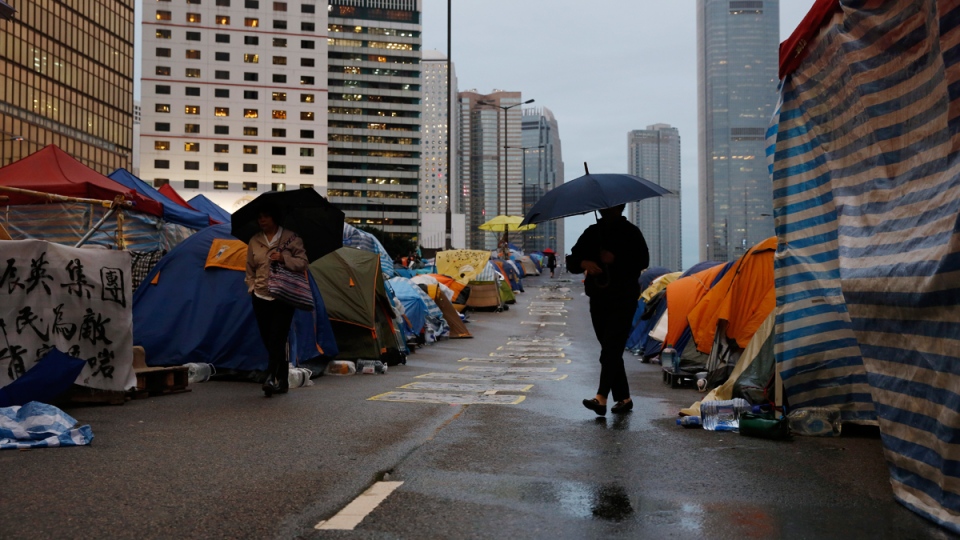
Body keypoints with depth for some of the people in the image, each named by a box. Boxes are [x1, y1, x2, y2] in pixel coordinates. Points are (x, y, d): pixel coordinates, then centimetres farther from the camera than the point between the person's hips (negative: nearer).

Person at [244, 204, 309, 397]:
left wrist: (284, 259, -16)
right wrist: (252, 286, 5)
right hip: (261, 298, 4)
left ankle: (271, 378, -20)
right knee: (269, 340, 4)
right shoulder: (254, 241, 10)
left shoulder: (291, 238, 1)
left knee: (277, 338, -15)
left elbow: (303, 263, -3)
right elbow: (250, 269, 18)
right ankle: (282, 381, 14)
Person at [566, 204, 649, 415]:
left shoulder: (630, 232, 2)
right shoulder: (592, 233, 12)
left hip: (623, 300, -5)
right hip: (598, 300, 5)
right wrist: (583, 263, -14)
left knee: (611, 349, -16)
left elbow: (643, 261, -9)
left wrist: (616, 259, -21)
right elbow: (571, 261, 8)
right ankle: (624, 398, 19)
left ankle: (601, 399, -23)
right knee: (611, 351, 9)